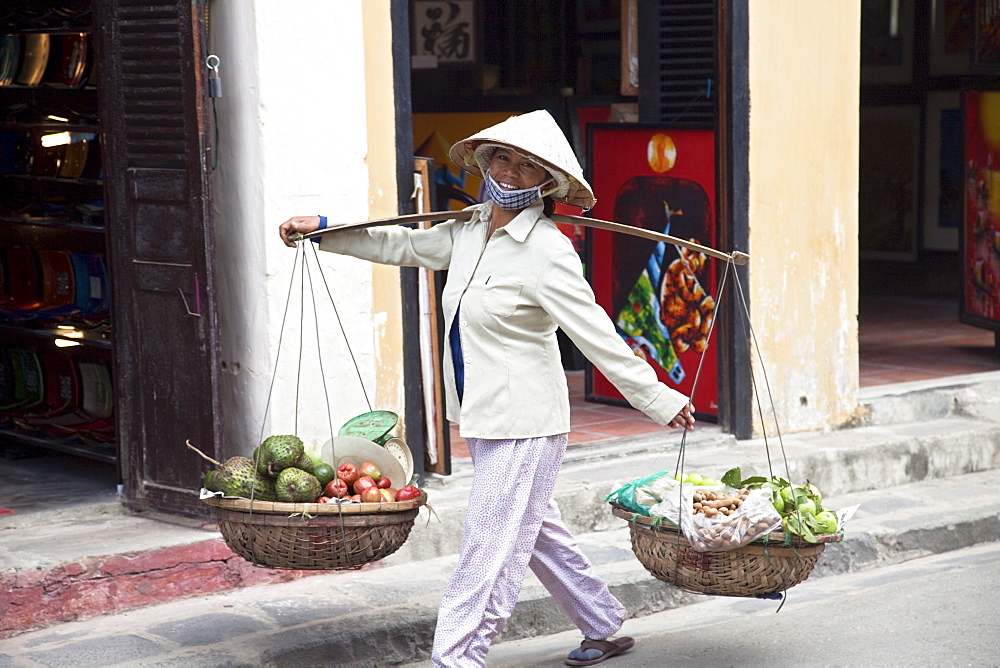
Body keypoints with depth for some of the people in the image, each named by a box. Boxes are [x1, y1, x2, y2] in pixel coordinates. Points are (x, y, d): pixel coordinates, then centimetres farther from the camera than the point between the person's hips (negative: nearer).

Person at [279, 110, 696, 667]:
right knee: (537, 534, 19)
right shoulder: (472, 229, 8)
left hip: (525, 423, -9)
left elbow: (599, 339, -16)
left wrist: (659, 401, -15)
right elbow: (408, 245, 23)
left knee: (491, 548, -7)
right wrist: (325, 229, 24)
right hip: (486, 417, 9)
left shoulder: (548, 253, -16)